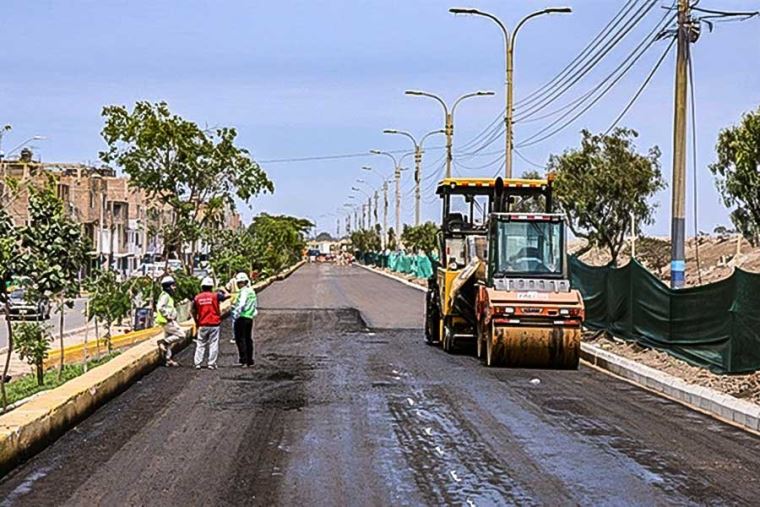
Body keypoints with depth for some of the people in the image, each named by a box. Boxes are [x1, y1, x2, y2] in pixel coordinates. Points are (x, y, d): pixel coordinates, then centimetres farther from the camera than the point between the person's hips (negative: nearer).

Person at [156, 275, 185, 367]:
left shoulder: (169, 296, 18)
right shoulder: (165, 296, -14)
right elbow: (160, 307, -25)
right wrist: (168, 316, -21)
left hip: (170, 321, 11)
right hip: (168, 322, -11)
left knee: (168, 341, 13)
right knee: (181, 335, -13)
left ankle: (168, 360, 18)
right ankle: (163, 342, -9)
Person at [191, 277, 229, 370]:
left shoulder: (197, 298, 0)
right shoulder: (215, 295, -7)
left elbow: (193, 311, 5)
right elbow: (227, 296, 0)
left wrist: (196, 322, 18)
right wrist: (222, 291, 19)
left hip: (202, 325, 2)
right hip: (214, 324, -2)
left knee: (200, 344, 12)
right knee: (213, 344, 5)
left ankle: (198, 363, 10)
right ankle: (211, 364, 5)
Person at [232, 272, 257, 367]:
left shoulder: (244, 291, -11)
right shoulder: (252, 291, 17)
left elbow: (241, 305, -21)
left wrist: (235, 314, -21)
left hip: (242, 317, -9)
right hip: (250, 317, 9)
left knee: (240, 339, -5)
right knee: (248, 339, 13)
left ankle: (243, 360, -8)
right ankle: (250, 361, 15)